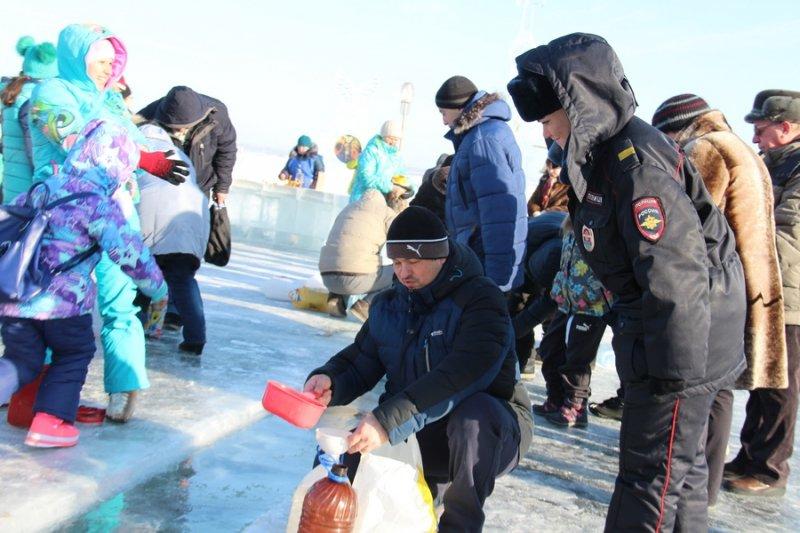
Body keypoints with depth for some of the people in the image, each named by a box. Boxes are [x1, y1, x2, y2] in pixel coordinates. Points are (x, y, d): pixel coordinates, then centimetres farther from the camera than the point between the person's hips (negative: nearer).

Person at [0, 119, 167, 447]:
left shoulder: (43, 189, 13)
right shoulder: (99, 203, -8)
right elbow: (129, 253, -13)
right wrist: (158, 289, 1)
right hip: (63, 301, -5)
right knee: (75, 354, 18)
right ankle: (50, 421, 11)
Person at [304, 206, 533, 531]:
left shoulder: (481, 298, -19)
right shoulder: (387, 305, 4)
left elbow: (462, 374, -34)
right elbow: (360, 362, 1)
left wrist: (390, 420, -43)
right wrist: (329, 382, -24)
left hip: (490, 431, -5)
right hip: (418, 437, 5)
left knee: (474, 413, -39)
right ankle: (425, 484, 12)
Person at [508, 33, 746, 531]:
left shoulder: (637, 162, -23)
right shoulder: (607, 151, 9)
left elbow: (675, 272, -27)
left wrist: (675, 369, -25)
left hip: (682, 338, -10)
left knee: (651, 475, -1)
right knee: (682, 462, 22)